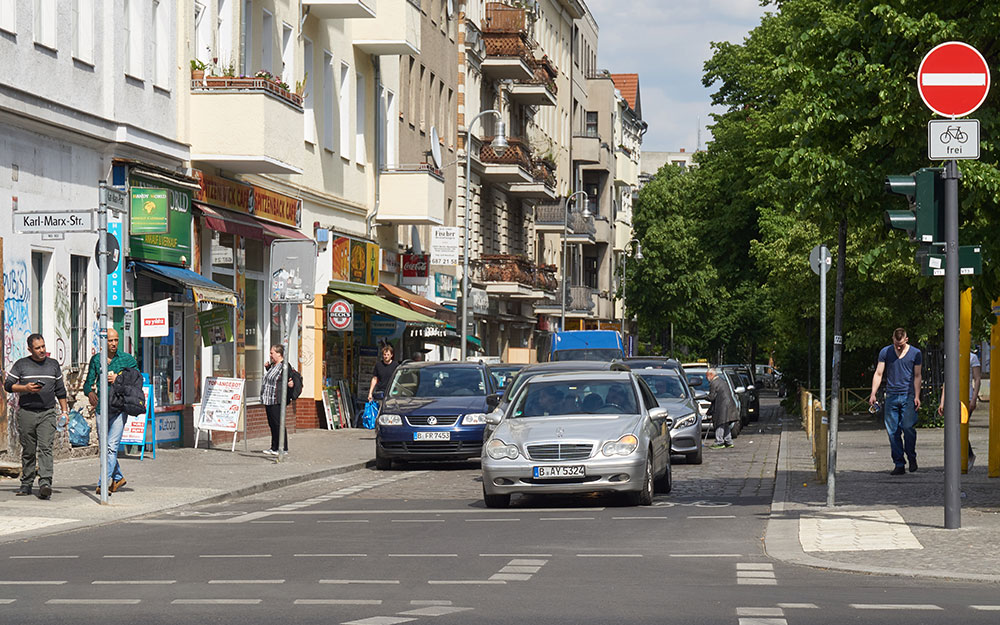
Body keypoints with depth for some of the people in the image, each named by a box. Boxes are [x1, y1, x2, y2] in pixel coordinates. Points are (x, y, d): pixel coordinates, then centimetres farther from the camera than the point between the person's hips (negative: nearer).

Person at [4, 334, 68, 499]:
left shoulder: (53, 365, 13)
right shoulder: (21, 365, 5)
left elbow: (60, 390, 20)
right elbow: (8, 385, 3)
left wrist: (64, 411, 15)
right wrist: (25, 388, -12)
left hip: (48, 413, 0)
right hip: (26, 413, 0)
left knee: (45, 448, -14)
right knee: (28, 451, 5)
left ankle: (45, 483, -23)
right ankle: (26, 484, 15)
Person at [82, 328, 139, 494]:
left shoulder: (127, 359, 3)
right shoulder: (96, 359, 9)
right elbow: (89, 382, 11)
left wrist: (118, 380, -10)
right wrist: (90, 393, -10)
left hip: (119, 407, -4)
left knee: (112, 445, -13)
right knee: (104, 447, 11)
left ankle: (104, 482, -15)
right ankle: (118, 477, 28)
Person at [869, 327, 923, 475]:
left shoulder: (915, 353, 5)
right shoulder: (885, 352, 8)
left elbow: (917, 376, 8)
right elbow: (878, 374, 9)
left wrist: (917, 396, -1)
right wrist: (873, 394, -1)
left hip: (908, 396, -2)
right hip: (891, 396, 2)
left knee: (908, 427, -14)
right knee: (892, 431, -1)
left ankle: (912, 457, 7)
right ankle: (899, 464, 4)